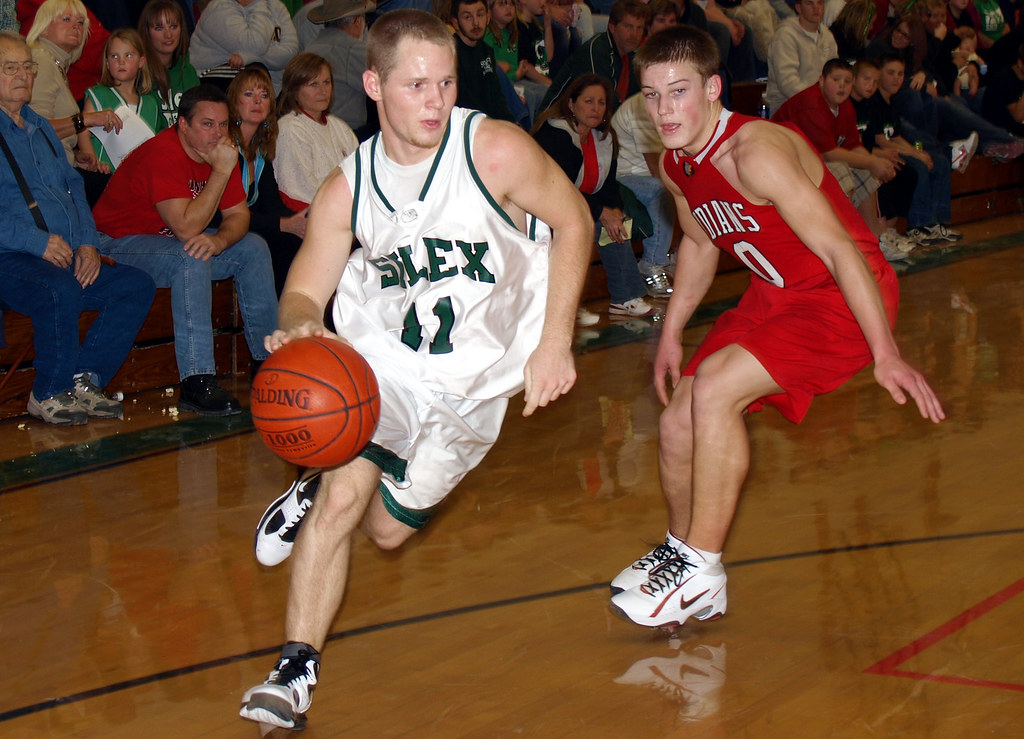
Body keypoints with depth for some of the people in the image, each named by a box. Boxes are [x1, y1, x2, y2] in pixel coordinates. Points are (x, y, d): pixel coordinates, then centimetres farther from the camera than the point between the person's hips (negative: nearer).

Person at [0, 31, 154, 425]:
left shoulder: (41, 128, 24)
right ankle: (50, 395, -16)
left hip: (69, 258, 8)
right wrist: (38, 242, -21)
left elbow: (74, 186, 24)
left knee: (137, 285, -8)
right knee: (60, 290, -37)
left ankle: (83, 381, -8)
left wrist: (87, 242, 5)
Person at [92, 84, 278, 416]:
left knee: (253, 248, 2)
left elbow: (239, 214, -2)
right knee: (192, 259, -34)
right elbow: (187, 227, -35)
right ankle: (197, 383, -37)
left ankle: (268, 360, 10)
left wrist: (220, 240, -25)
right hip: (119, 246, -9)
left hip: (173, 241, 9)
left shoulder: (217, 152, -2)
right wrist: (222, 171, -31)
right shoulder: (163, 154, -28)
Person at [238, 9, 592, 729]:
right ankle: (297, 672, -12)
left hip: (472, 379, 0)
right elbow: (304, 291, -3)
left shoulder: (495, 150, -20)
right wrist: (299, 326, -30)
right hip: (380, 355, 0)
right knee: (342, 495, -23)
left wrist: (555, 343, -12)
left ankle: (320, 495, 45)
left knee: (387, 529, 10)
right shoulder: (347, 190, -11)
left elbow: (573, 221, -8)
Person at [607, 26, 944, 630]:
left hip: (842, 296, -8)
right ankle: (681, 551, 30)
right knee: (679, 421, 4)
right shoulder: (674, 166, -1)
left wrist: (886, 354, -34)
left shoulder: (756, 151, -27)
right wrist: (671, 334, 21)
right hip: (774, 296, 8)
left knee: (714, 388, -26)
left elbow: (840, 250, -30)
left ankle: (701, 574, -14)